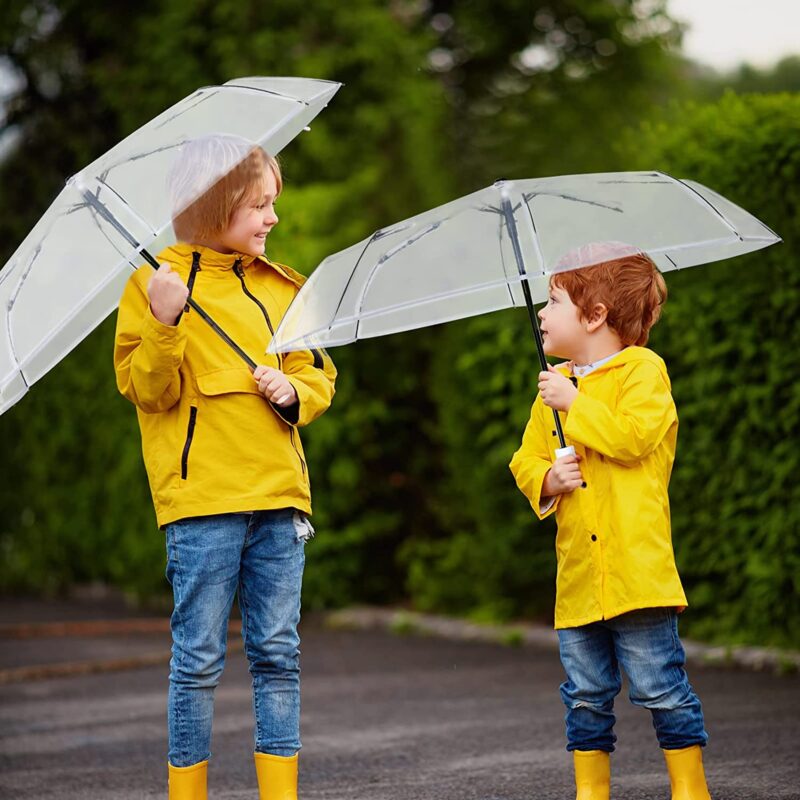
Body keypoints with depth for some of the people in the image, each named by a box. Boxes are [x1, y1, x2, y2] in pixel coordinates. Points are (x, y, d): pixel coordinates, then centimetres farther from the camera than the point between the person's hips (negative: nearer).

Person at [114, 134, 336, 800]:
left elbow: (319, 375, 20)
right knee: (199, 657, -2)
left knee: (277, 653, 6)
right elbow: (145, 389, -6)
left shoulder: (282, 287, 15)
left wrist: (294, 391, -2)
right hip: (200, 494, -5)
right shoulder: (157, 282, -1)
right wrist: (166, 326, -22)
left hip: (278, 494, 5)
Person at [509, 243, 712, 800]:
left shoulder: (643, 368, -2)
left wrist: (575, 404, -10)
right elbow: (527, 461, 19)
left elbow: (633, 437, -18)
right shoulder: (554, 386, 17)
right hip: (577, 576, 6)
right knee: (586, 696, 10)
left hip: (636, 566, -6)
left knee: (661, 687, -5)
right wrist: (548, 481, -2)